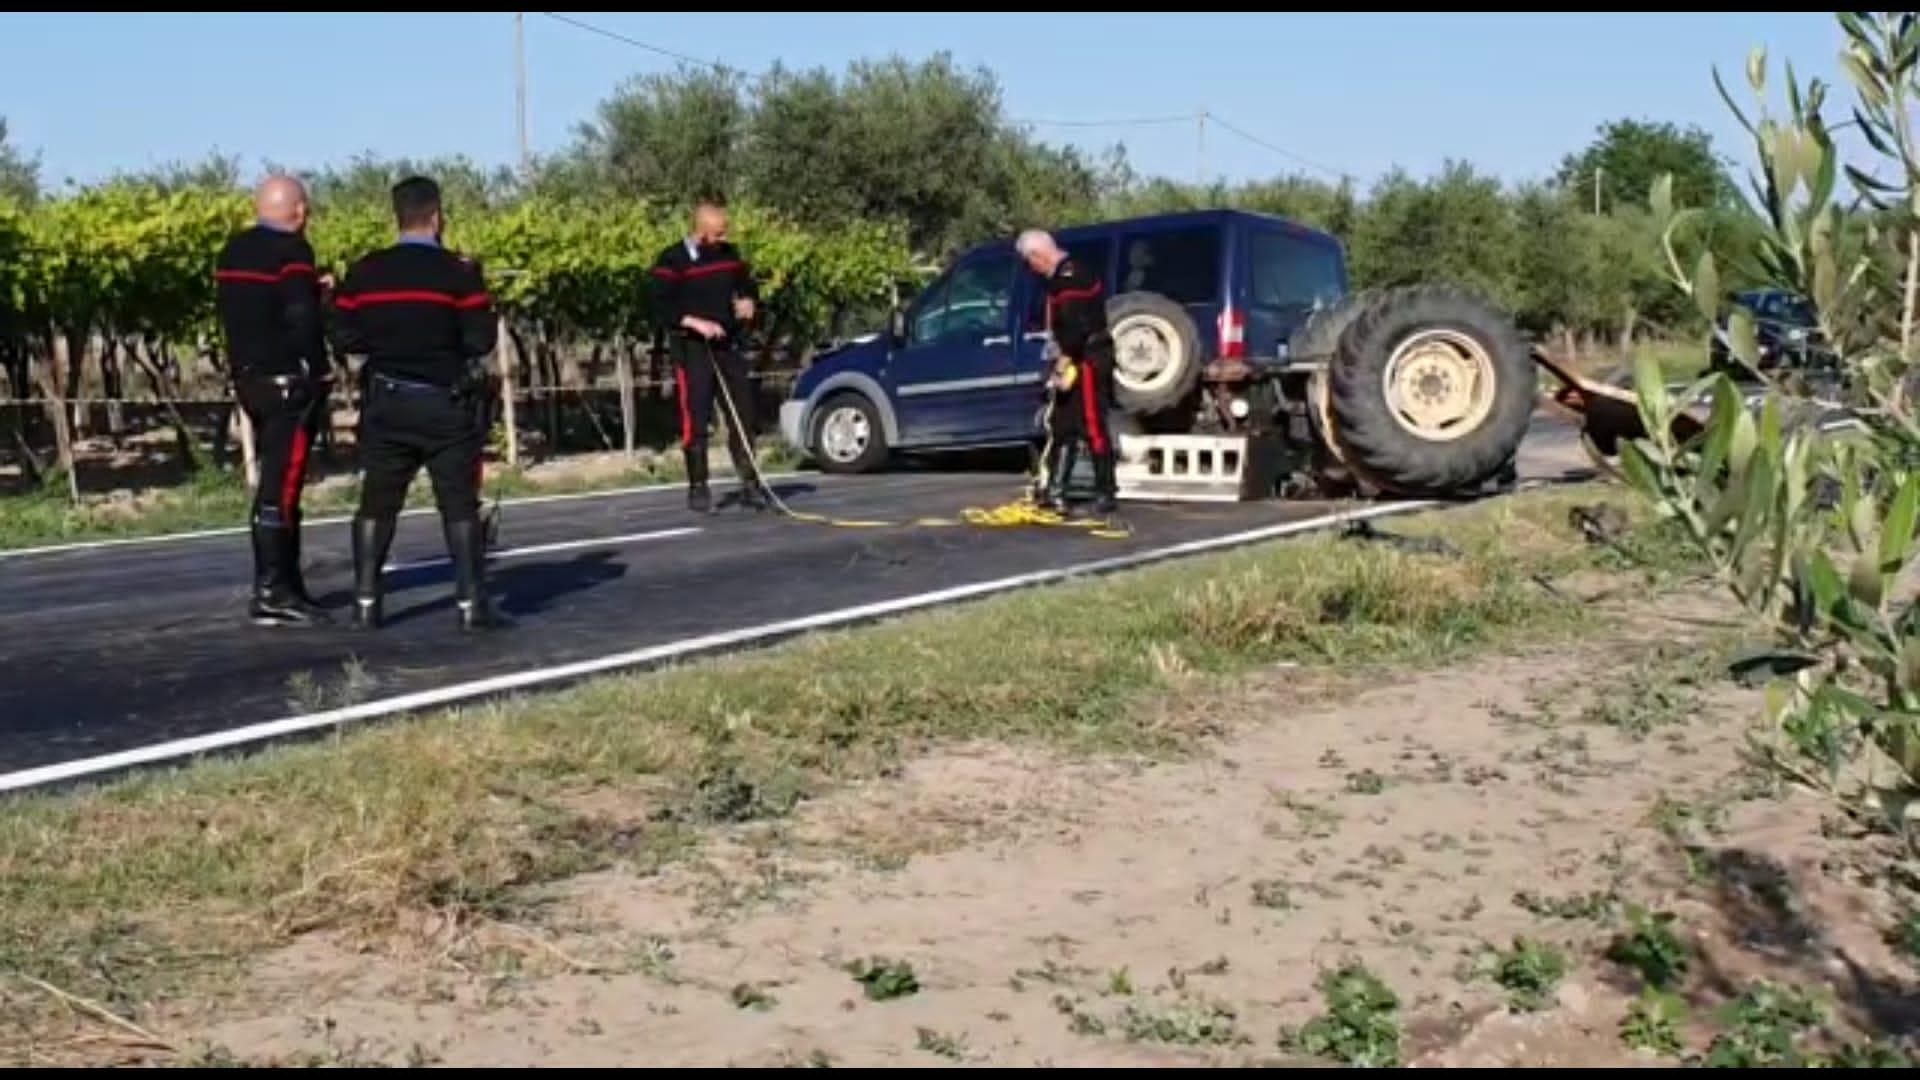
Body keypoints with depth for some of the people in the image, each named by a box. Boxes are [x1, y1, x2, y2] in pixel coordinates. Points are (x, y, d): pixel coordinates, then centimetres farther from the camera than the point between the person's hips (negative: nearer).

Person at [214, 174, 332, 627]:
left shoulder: (233, 251, 12)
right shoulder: (292, 250, -13)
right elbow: (301, 318, -21)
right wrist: (319, 371, -9)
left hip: (250, 378, 9)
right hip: (288, 381, -9)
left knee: (276, 482, 15)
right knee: (279, 487, -8)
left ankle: (285, 584, 20)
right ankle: (270, 593, -8)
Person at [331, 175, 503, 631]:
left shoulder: (365, 272, 0)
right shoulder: (457, 272, -9)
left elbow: (345, 337, 2)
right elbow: (481, 340, -9)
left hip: (386, 402, 3)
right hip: (446, 403, -3)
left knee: (377, 504, 11)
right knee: (459, 505, 2)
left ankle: (366, 602, 10)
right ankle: (471, 603, -1)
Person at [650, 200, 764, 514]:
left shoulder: (729, 254, 8)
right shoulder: (672, 261, -9)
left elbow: (748, 283, 23)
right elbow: (661, 309, -12)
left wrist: (747, 299, 0)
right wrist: (696, 323, -23)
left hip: (728, 344, 6)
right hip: (691, 349, -6)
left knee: (744, 414, 5)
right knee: (696, 419, -6)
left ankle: (749, 483, 12)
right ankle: (698, 488, 2)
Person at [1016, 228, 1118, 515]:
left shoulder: (1070, 277, -17)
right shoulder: (1065, 275, 16)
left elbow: (1078, 325, -25)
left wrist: (1065, 359, -20)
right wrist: (1064, 360, 17)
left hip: (1087, 360, -11)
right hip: (1077, 360, 11)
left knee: (1093, 427, -7)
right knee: (1062, 425, 13)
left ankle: (1105, 493, -1)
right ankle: (1055, 492, 18)